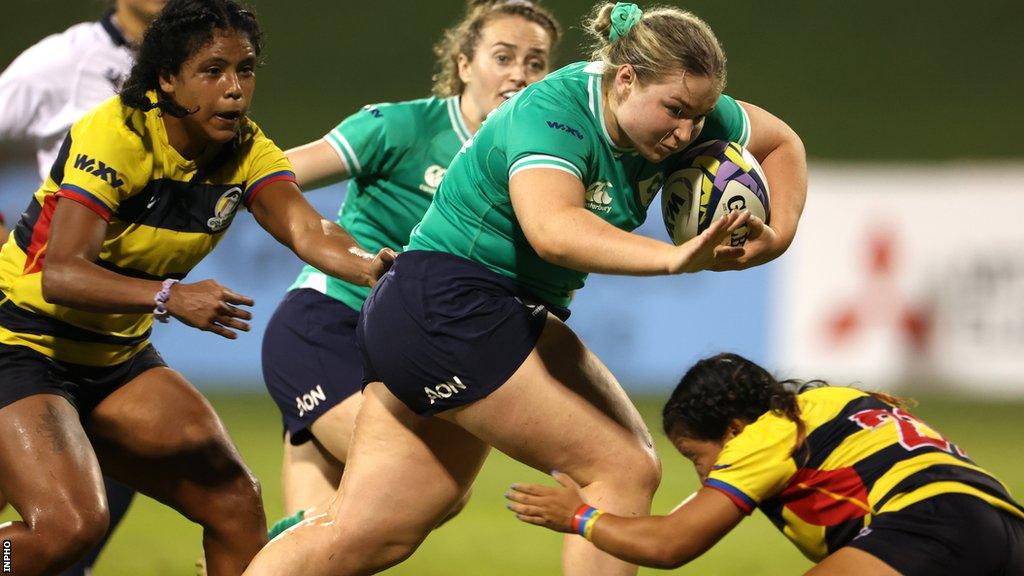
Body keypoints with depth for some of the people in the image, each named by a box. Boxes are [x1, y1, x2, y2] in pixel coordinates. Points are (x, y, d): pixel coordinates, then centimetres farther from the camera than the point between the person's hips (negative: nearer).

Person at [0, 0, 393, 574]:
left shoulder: (246, 150, -4)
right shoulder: (116, 135, -23)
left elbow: (308, 230, -21)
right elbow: (60, 272, -33)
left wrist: (370, 265, -43)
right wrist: (170, 298, -47)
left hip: (118, 358, 7)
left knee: (235, 501, -1)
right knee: (70, 525, -27)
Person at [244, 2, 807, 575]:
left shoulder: (682, 109, 0)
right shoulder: (554, 114, -24)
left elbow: (782, 142, 15)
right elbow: (553, 230, -43)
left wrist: (776, 236, -4)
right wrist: (675, 258, -54)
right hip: (453, 308, -9)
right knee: (626, 469, -13)